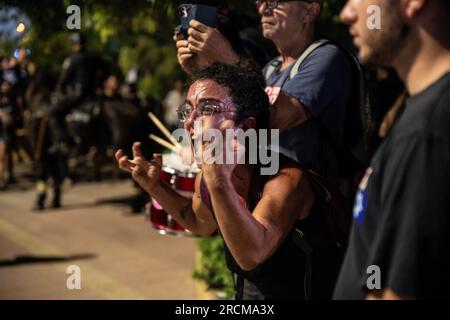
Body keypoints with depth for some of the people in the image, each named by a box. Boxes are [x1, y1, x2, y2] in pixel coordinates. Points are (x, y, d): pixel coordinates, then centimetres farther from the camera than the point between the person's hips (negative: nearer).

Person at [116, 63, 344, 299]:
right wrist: (154, 186, 2)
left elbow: (251, 255, -33)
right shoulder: (205, 180, -4)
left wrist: (218, 180, -42)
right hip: (248, 290, 6)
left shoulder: (287, 178, -22)